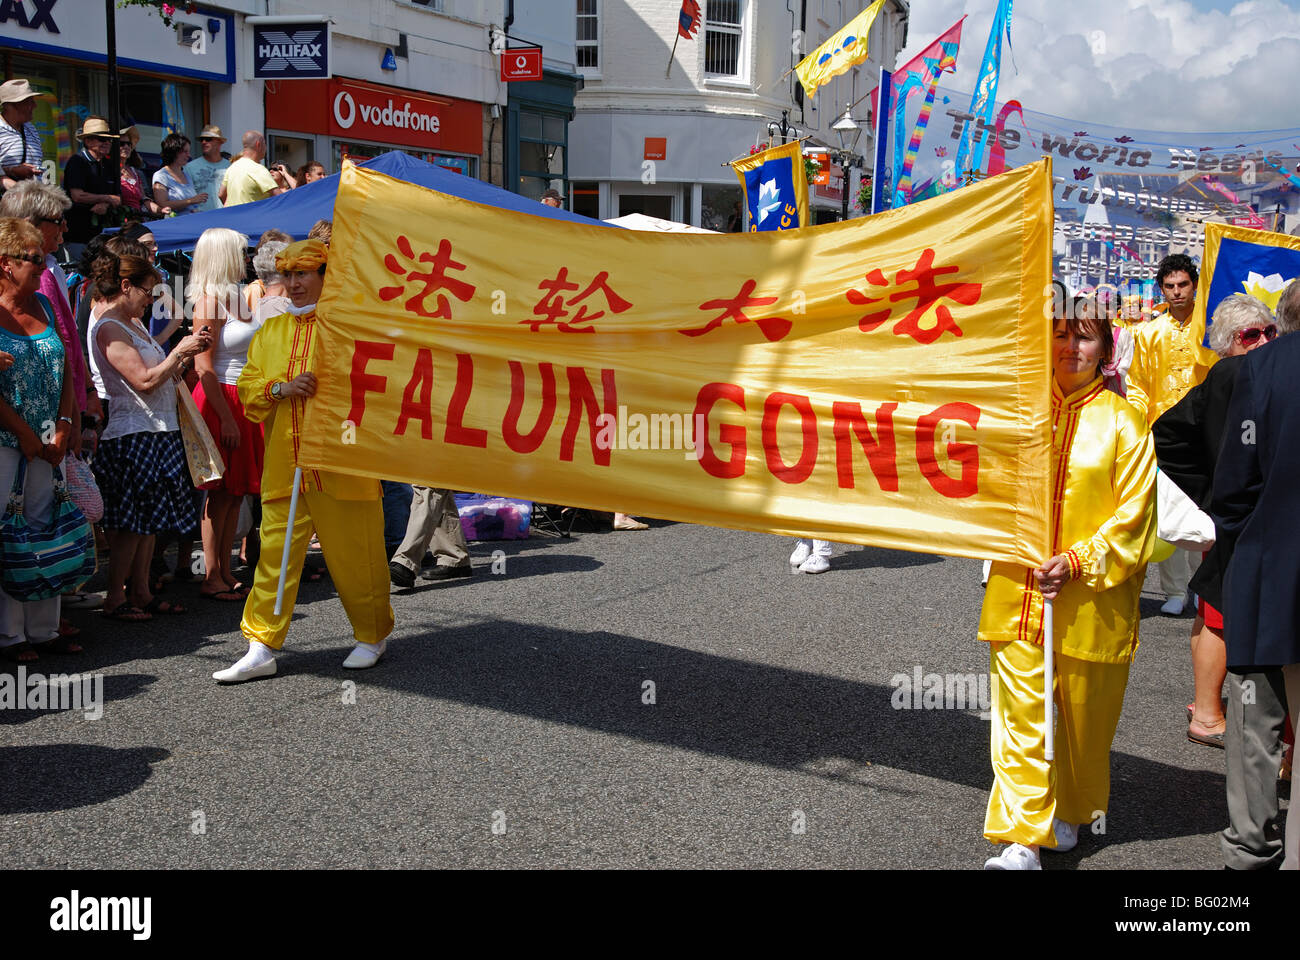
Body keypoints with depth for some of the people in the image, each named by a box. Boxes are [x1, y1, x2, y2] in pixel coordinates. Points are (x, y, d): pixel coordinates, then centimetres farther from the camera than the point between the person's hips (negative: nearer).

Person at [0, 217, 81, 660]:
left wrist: (62, 428, 0)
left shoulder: (44, 306, 11)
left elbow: (66, 372, 11)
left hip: (44, 442, 6)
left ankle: (43, 628, 16)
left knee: (42, 531, 8)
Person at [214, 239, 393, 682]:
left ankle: (373, 635, 23)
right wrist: (282, 388, -6)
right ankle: (262, 649, 8)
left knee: (355, 556, 5)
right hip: (284, 467, 4)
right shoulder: (270, 331, 17)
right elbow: (247, 385, 12)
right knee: (275, 556, 3)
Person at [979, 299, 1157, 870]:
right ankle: (1022, 840, 0)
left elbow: (1133, 514, -4)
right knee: (1020, 713, -2)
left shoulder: (1123, 423, -2)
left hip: (1091, 600, -2)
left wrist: (1078, 562, -14)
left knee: (1082, 715, 12)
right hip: (1018, 592, 2)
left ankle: (1070, 814, 34)